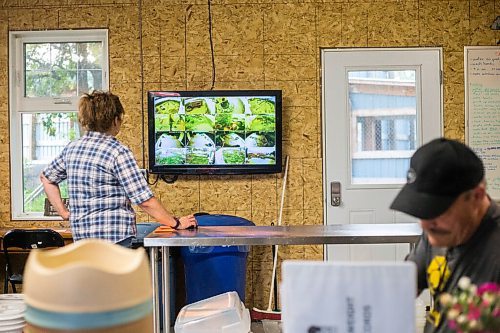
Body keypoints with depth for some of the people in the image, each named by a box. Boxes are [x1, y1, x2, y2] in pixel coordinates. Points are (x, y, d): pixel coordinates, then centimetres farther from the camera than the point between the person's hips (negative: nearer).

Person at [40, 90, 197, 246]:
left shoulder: (71, 148, 7)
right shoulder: (118, 152, -13)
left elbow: (46, 178, 22)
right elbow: (145, 200, -14)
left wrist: (64, 212, 19)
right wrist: (176, 223, -4)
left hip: (81, 234, 8)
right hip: (115, 235, -7)